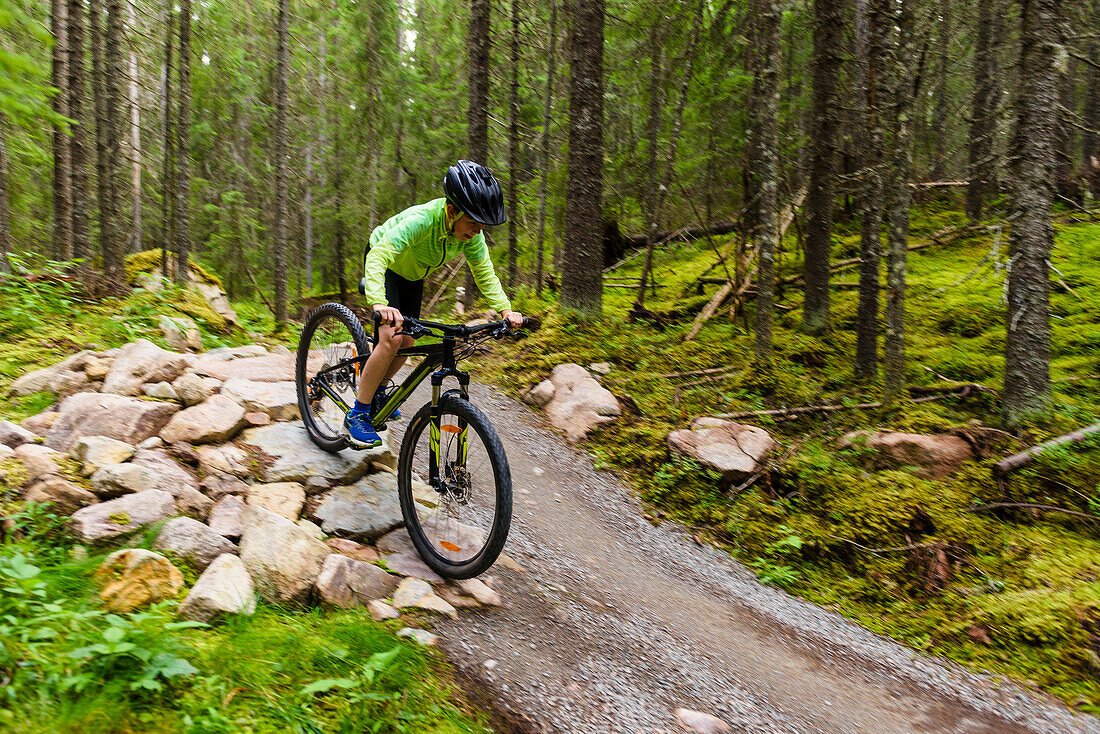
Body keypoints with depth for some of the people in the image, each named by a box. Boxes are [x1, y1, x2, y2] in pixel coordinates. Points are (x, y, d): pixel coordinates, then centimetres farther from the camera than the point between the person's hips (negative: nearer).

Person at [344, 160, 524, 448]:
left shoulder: (470, 233, -23)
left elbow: (484, 272, -14)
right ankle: (357, 414, -9)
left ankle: (377, 391, 33)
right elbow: (378, 257, -48)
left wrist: (505, 309, -29)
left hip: (412, 274, 6)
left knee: (407, 343, 5)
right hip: (385, 264, -6)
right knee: (391, 337, -21)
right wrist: (379, 303, -64)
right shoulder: (421, 219, -41)